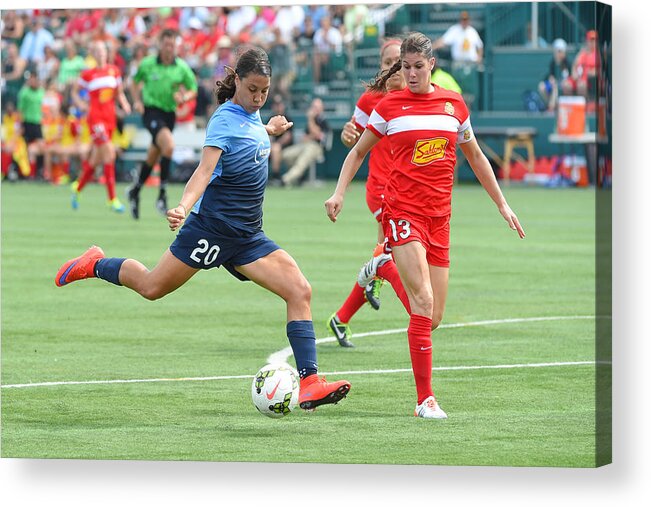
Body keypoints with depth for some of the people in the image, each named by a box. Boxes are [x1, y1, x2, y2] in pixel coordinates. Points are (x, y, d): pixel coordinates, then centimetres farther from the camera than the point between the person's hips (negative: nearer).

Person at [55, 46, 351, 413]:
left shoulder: (251, 114, 10)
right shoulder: (225, 119, -15)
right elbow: (205, 169, -31)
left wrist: (269, 130, 26)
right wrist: (183, 207, -45)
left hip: (248, 237, 7)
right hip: (213, 226, -7)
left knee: (300, 291, -9)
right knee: (152, 287, 4)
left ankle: (310, 383, -13)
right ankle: (97, 265, 33)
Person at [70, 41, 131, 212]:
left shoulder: (114, 71, 8)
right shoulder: (88, 74, -2)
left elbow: (119, 93, 17)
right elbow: (74, 91, 9)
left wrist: (124, 103, -1)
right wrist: (80, 104, -8)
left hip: (110, 118, 5)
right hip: (95, 117, -5)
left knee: (96, 158, 12)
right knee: (109, 153, -17)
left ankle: (77, 187, 36)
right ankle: (112, 198, -16)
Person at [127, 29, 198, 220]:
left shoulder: (182, 67, 0)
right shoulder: (147, 64, -2)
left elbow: (193, 90, 8)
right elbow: (135, 82, 13)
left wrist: (183, 97, -14)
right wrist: (137, 101, -2)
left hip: (169, 113, 3)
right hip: (151, 110, -3)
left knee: (153, 157, 13)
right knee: (169, 145, -27)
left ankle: (135, 191, 35)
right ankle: (162, 193, -20)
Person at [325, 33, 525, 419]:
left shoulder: (454, 104, 10)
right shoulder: (389, 106, 3)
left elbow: (476, 157, 21)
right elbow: (358, 152, 14)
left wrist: (502, 204, 20)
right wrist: (340, 192, 1)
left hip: (439, 216, 4)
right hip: (403, 210, -4)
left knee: (434, 317, 0)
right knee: (423, 302, -18)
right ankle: (426, 398, -17)